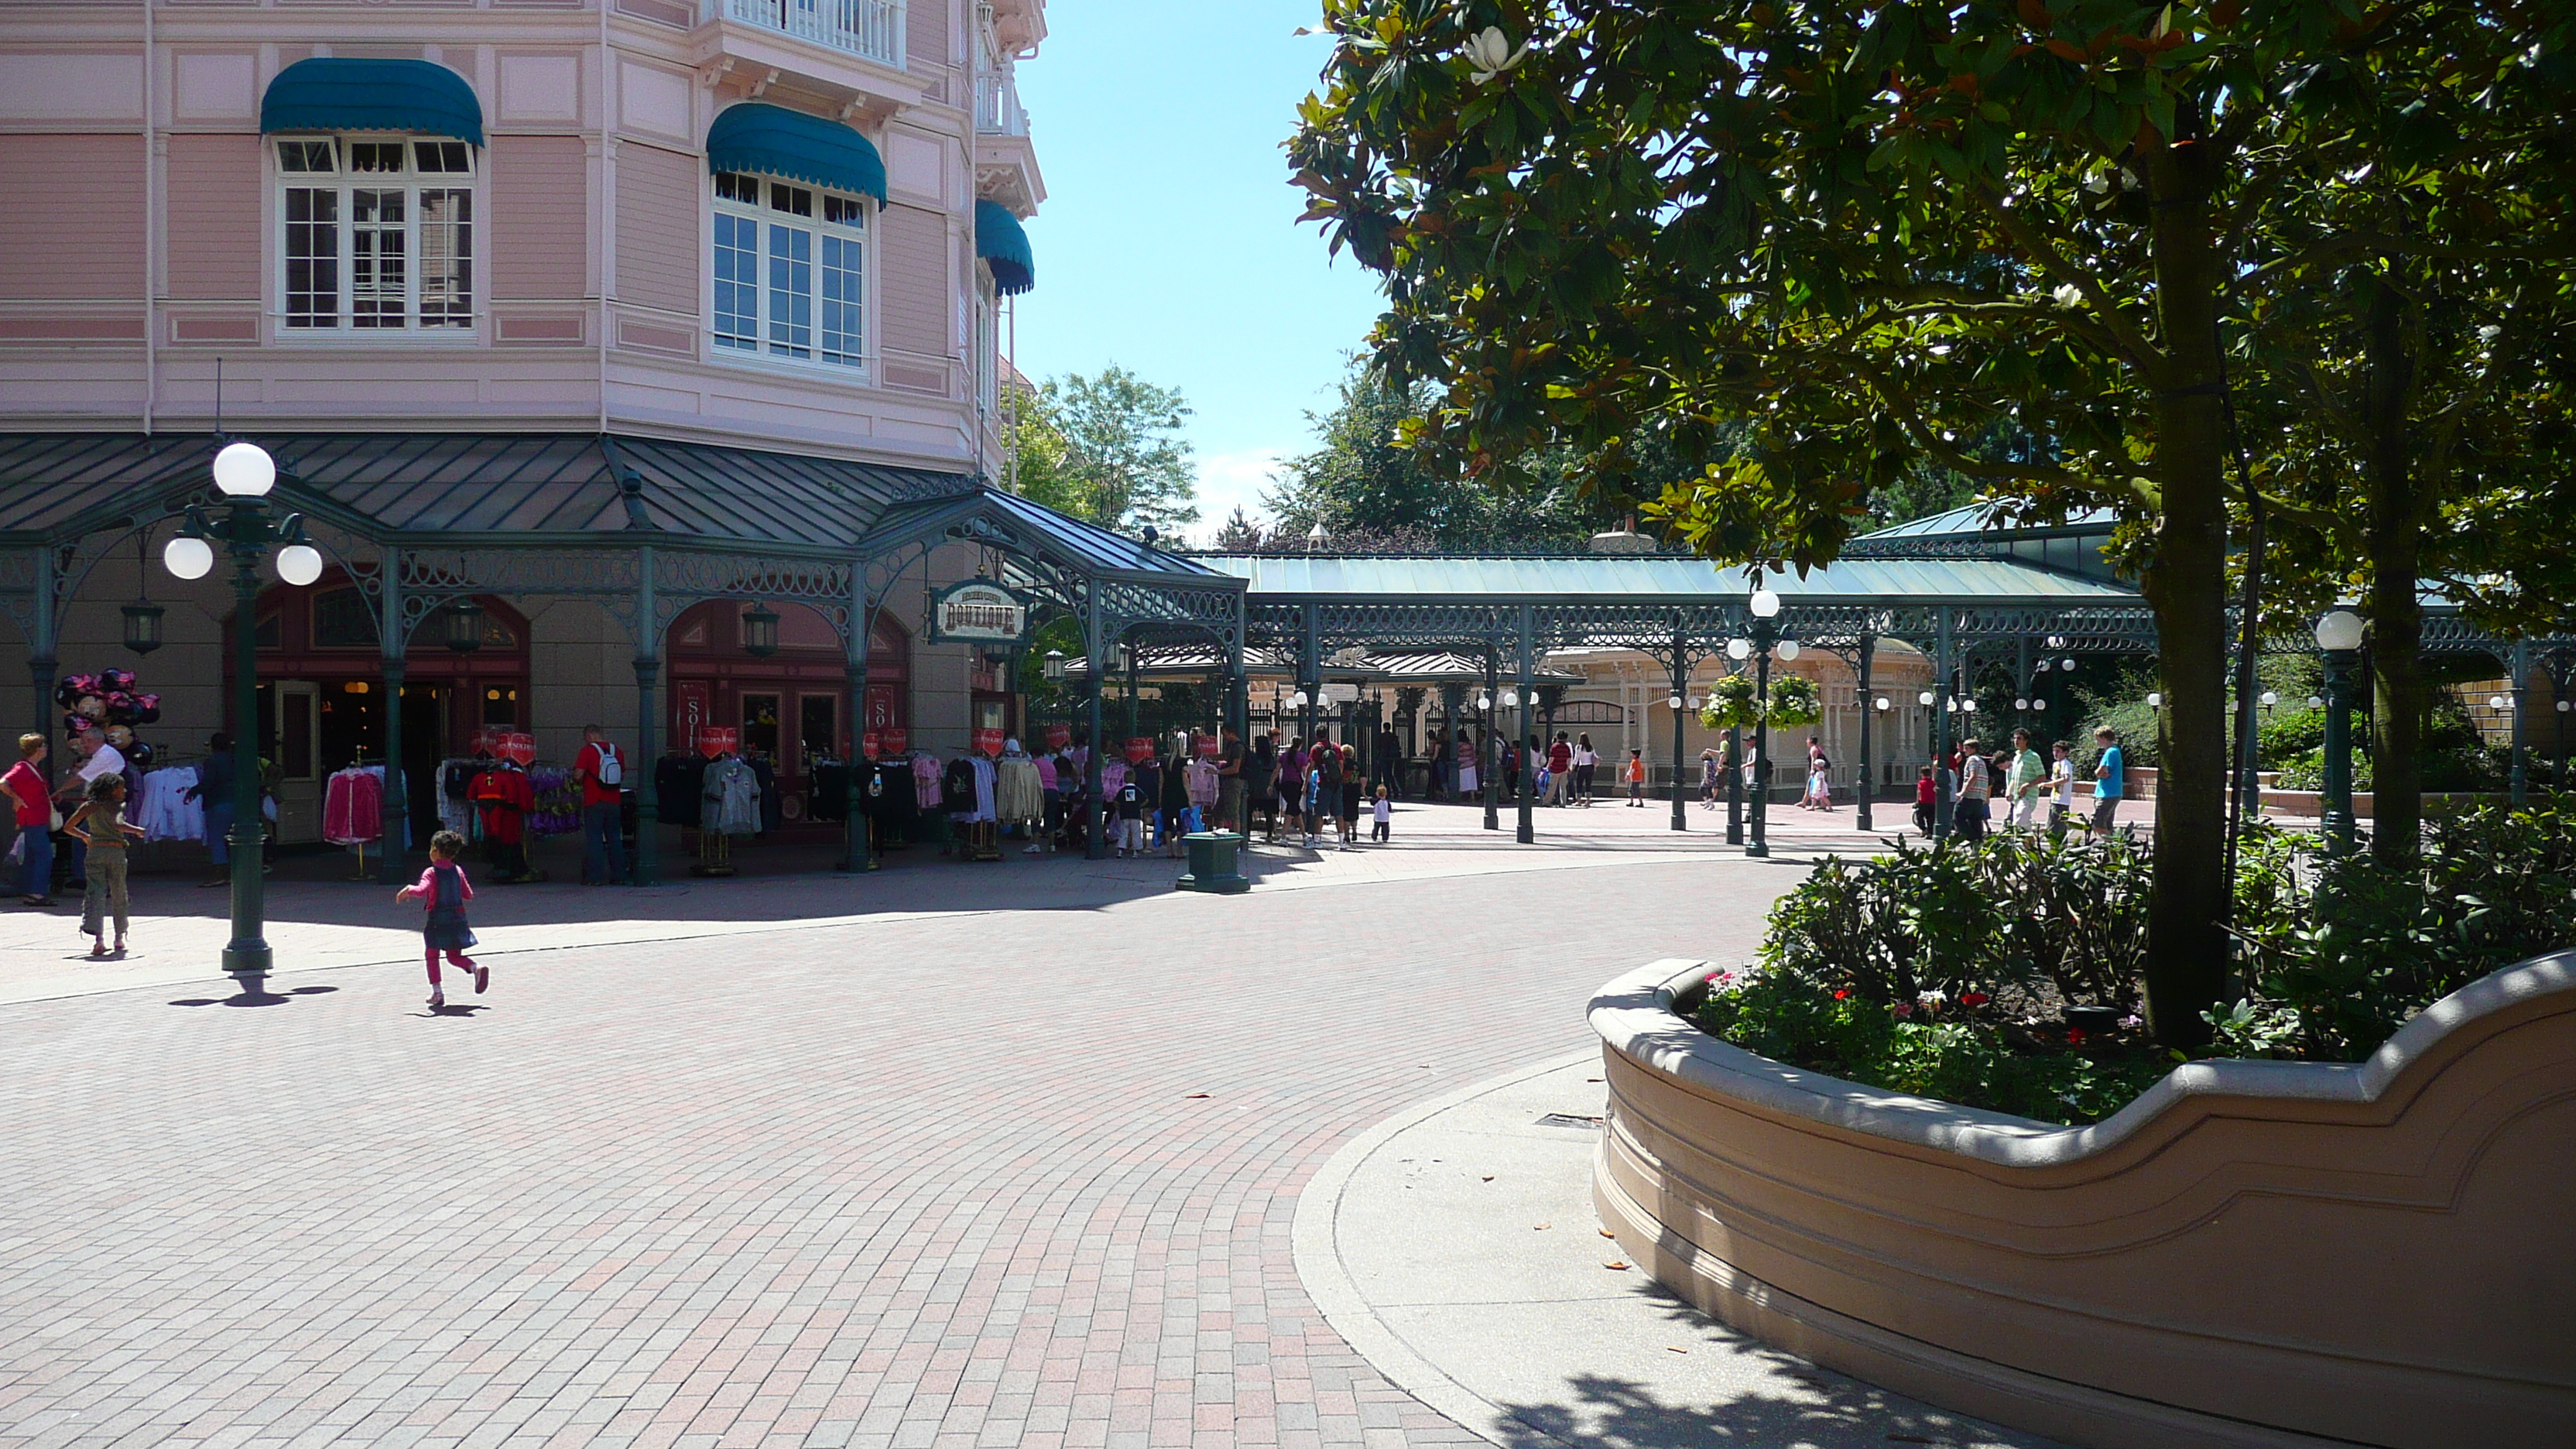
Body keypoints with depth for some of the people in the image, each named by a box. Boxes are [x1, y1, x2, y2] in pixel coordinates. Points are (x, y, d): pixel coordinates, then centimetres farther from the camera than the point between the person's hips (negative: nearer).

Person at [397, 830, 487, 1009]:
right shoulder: (458, 871, 4)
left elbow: (421, 891, -28)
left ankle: (437, 992, 8)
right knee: (454, 956, 12)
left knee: (431, 955, 11)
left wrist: (408, 890, -9)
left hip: (437, 919, -5)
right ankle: (476, 968, -17)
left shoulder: (431, 873, -12)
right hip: (458, 918, 5)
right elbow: (469, 895, 8)